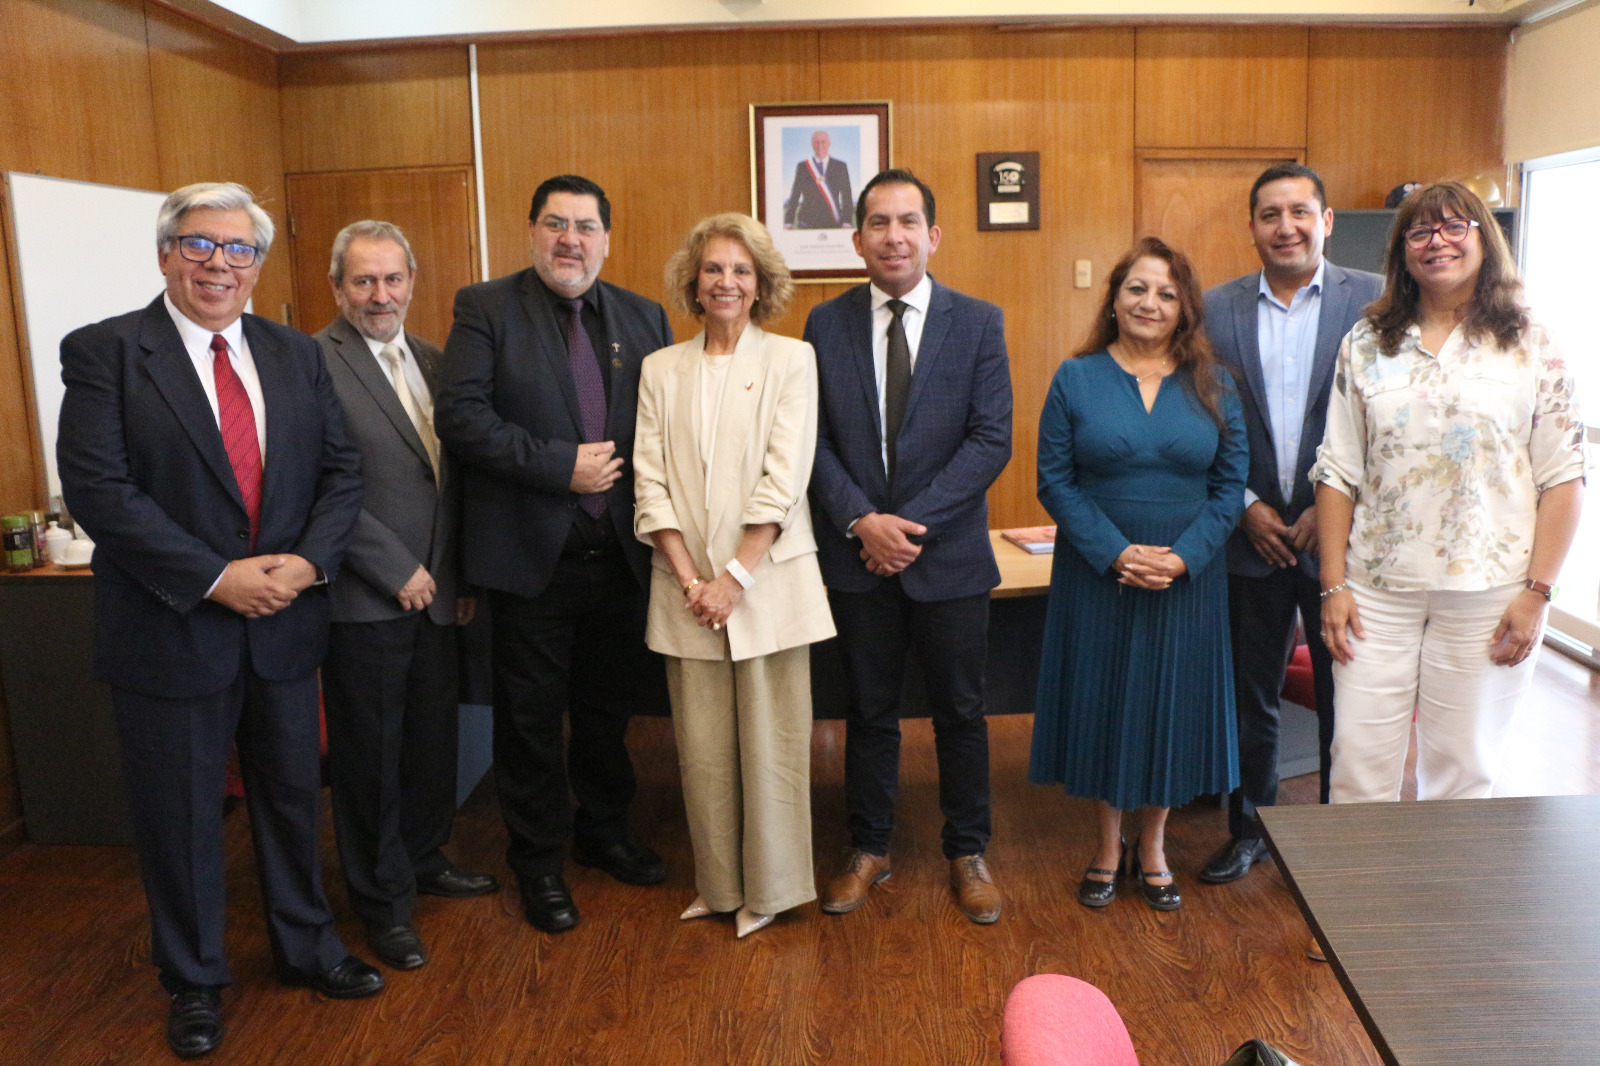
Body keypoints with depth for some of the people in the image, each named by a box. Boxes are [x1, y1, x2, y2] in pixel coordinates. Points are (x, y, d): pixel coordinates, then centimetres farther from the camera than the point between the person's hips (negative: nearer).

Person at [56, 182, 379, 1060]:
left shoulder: (296, 356, 7)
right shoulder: (105, 352, -7)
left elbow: (341, 470, 5)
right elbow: (96, 489, -15)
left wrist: (308, 561, -12)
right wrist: (216, 578, -19)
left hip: (285, 624, 4)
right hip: (171, 628, -4)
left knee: (294, 796, 18)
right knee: (180, 817, 12)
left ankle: (305, 946, 39)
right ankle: (193, 982, 34)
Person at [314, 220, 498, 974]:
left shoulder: (432, 362, 11)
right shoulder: (315, 363, -12)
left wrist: (462, 573, 10)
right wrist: (397, 570, -15)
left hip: (433, 591, 7)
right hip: (363, 599, -6)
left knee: (433, 737, 18)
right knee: (370, 753, 7)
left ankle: (424, 860, 38)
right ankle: (383, 899, 24)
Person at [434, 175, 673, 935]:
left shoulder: (643, 318, 9)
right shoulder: (486, 308, -3)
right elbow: (459, 414, -14)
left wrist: (628, 468, -7)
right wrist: (561, 467, -17)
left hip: (618, 551, 4)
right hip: (531, 553, -3)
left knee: (608, 707, 18)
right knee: (531, 718, 8)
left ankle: (604, 834, 38)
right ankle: (537, 862, 25)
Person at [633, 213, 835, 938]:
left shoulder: (791, 360, 2)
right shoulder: (661, 370, 9)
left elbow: (784, 479, -7)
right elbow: (650, 483, 3)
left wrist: (736, 577, -12)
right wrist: (690, 578, -7)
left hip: (767, 581, -2)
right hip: (688, 587, 2)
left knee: (770, 739, 4)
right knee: (702, 745, 7)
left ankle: (767, 885, 21)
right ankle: (718, 883, 25)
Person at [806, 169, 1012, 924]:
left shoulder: (978, 322, -1)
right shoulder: (826, 324, 3)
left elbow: (991, 439, -8)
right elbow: (814, 438, -1)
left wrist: (914, 522, -16)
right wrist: (862, 520, -15)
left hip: (949, 555, -1)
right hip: (856, 553, 1)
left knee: (960, 711, 11)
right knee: (870, 711, 14)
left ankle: (968, 853, 29)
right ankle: (868, 849, 31)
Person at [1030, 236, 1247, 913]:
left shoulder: (1212, 386, 4)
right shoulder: (1076, 380, -1)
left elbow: (1231, 484, 1)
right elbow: (1054, 481, -5)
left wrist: (1183, 557, -13)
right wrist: (1117, 553, -15)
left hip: (1187, 579, 1)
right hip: (1096, 577, -1)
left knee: (1171, 705, 9)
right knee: (1100, 702, 8)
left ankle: (1152, 846, 29)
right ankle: (1108, 846, 27)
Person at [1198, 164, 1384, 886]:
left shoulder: (1373, 300, -2)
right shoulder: (1218, 308, 3)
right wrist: (1248, 506, -5)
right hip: (1253, 535, 2)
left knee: (1344, 694, 9)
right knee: (1250, 695, 13)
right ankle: (1249, 829, 31)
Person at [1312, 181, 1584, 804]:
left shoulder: (1530, 348, 2)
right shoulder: (1366, 344, 6)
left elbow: (1563, 479, 0)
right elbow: (1338, 472, 4)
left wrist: (1536, 593, -7)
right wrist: (1333, 585, -1)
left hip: (1487, 591, -1)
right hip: (1378, 588, 1)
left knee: (1462, 766, 9)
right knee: (1358, 760, 3)